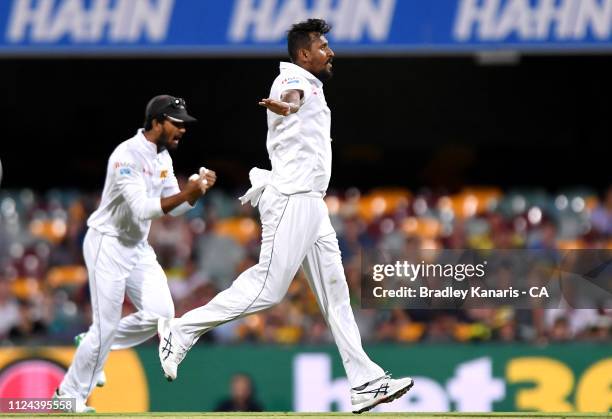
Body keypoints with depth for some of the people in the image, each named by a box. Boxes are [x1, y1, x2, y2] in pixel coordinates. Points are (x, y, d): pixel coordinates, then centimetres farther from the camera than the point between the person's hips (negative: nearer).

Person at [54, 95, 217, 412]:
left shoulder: (162, 157, 6)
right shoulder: (127, 156, -23)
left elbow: (174, 207, 10)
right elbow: (143, 209, -31)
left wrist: (199, 189, -9)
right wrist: (186, 192, -35)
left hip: (138, 246, 8)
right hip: (108, 244, -8)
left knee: (160, 314, -4)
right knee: (106, 324, -8)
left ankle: (95, 348, 15)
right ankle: (70, 395, 8)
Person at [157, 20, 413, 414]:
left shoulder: (307, 84, 20)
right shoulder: (295, 78, -10)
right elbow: (292, 97, -36)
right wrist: (288, 107, -57)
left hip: (311, 204, 10)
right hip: (292, 200, -10)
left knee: (335, 290, 5)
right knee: (267, 287, -13)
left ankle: (366, 382, 3)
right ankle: (181, 331, -4)